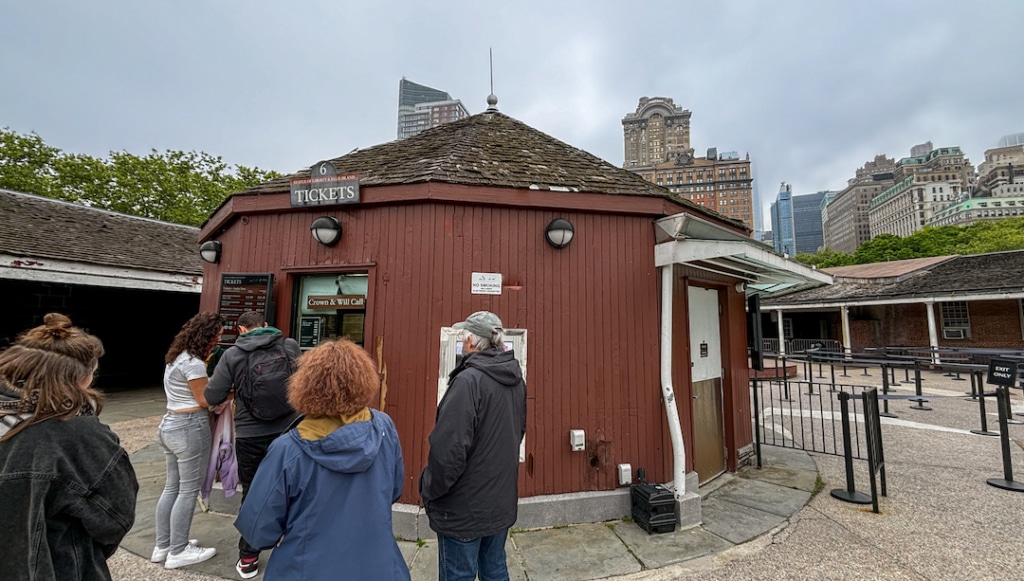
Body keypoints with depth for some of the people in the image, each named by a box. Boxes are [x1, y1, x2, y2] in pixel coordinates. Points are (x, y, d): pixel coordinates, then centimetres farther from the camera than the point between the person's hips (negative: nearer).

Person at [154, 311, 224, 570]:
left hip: (170, 424, 10)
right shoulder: (192, 362, -19)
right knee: (188, 490, 2)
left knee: (172, 487, 17)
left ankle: (162, 546, 28)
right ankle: (178, 552, 13)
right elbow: (205, 400, -16)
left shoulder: (177, 357, 11)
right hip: (190, 428, -10)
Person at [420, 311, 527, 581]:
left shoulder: (469, 380, -24)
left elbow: (449, 448, -26)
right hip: (502, 500, 8)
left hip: (465, 507, -7)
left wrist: (429, 491, -10)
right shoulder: (515, 379, 2)